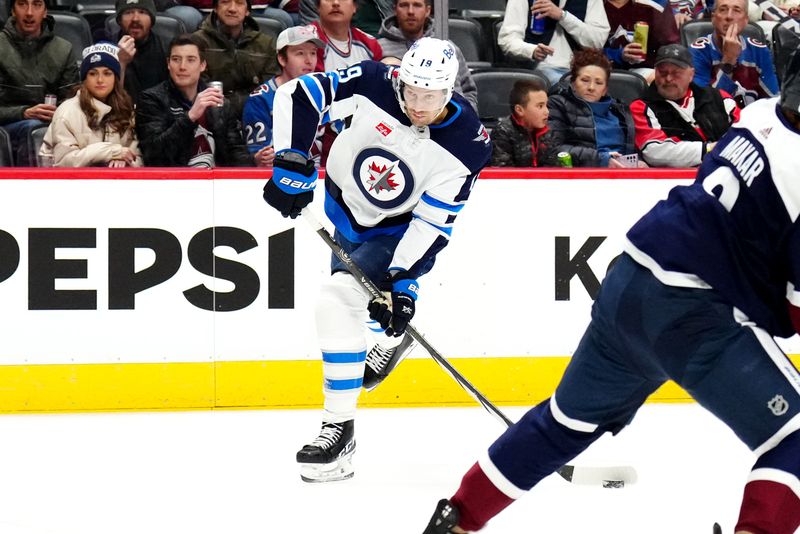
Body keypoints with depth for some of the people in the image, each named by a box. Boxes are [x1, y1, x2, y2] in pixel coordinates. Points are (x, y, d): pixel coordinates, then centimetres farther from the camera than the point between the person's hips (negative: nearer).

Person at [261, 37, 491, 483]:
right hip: (345, 205, 4)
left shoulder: (467, 147, -27)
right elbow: (296, 95, -18)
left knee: (342, 299, -23)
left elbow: (432, 224, -24)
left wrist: (403, 285, -30)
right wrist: (292, 165, -23)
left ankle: (340, 429, -19)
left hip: (398, 229, -4)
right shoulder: (374, 86, -25)